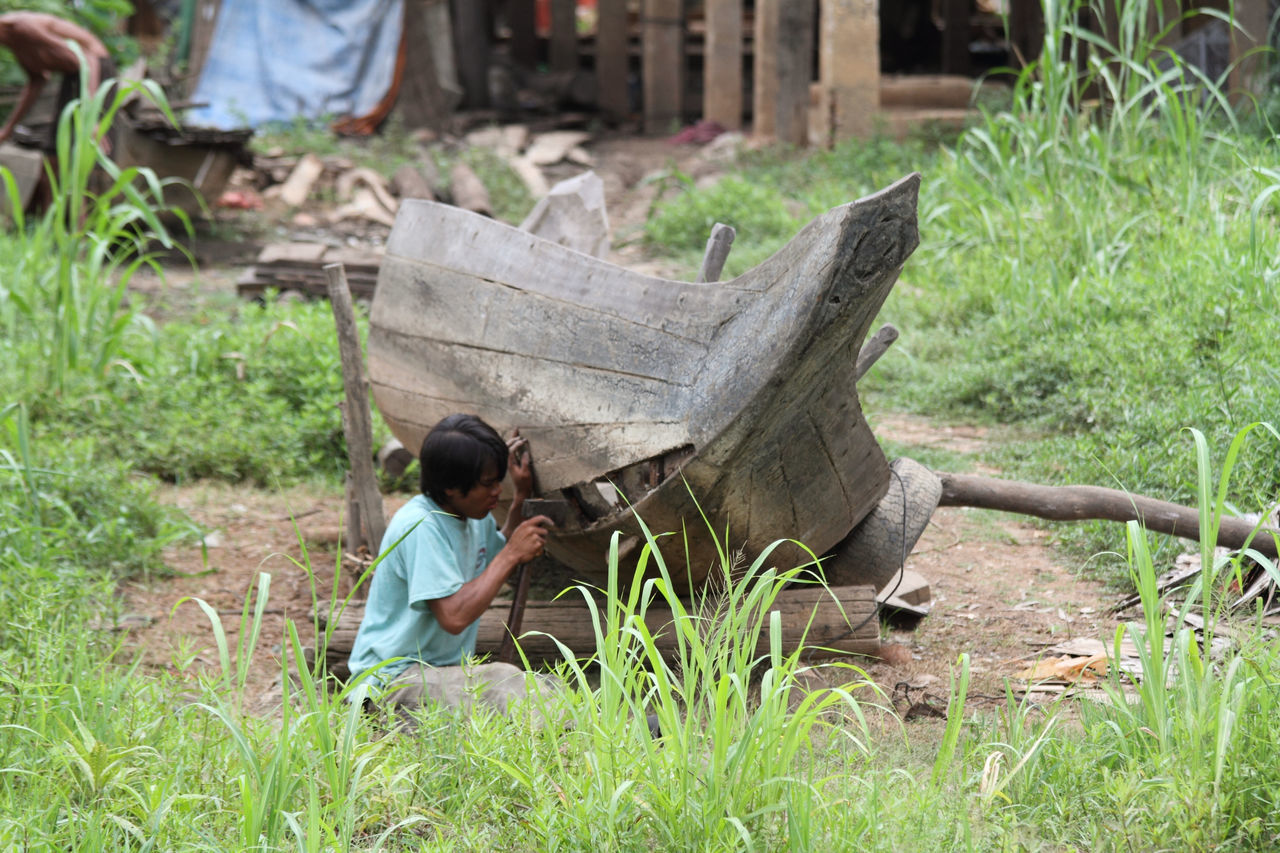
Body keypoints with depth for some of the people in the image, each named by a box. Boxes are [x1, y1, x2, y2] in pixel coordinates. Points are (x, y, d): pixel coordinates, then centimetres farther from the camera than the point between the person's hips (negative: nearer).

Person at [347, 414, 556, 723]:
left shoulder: (476, 514, 8)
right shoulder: (418, 526, -20)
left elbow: (498, 554, 34)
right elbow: (454, 616, -29)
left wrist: (520, 497, 18)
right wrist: (512, 554, -19)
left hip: (451, 669, 9)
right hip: (395, 677, -9)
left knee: (545, 689, -12)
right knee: (503, 681, -33)